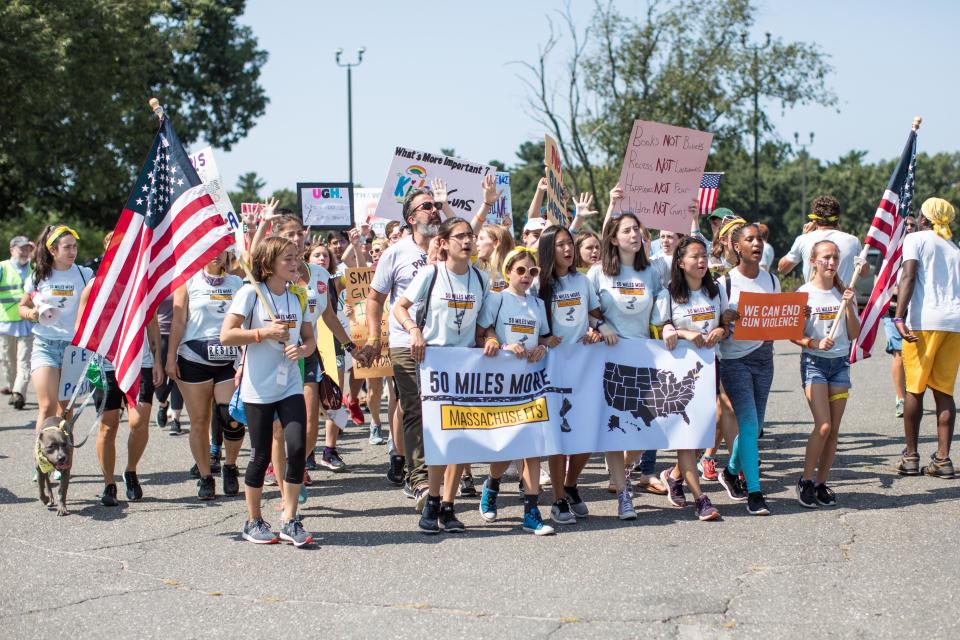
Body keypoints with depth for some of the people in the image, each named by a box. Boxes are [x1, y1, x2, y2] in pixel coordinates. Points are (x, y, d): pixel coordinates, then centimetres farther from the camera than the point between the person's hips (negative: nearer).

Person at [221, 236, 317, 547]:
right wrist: (263, 332, -18)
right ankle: (253, 522, 20)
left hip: (290, 385, 4)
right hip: (258, 389, -4)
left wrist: (302, 349, -8)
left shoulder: (297, 297, 7)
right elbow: (226, 336, -12)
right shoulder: (251, 293, -8)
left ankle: (290, 520, 3)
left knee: (298, 448, -8)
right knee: (261, 456, 3)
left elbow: (310, 338, 13)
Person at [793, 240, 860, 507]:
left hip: (840, 363, 4)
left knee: (834, 429, 1)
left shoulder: (844, 293, 7)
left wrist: (849, 306, -8)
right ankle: (806, 481, 0)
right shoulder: (804, 293, -3)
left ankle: (821, 483, 11)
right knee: (823, 426, -14)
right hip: (813, 363, -4)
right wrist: (815, 343, -20)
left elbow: (853, 335, 5)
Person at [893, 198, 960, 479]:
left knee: (915, 389, 3)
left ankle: (910, 457, 7)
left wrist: (899, 317, -18)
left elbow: (909, 277, -10)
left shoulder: (916, 239, 4)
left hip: (924, 320, -5)